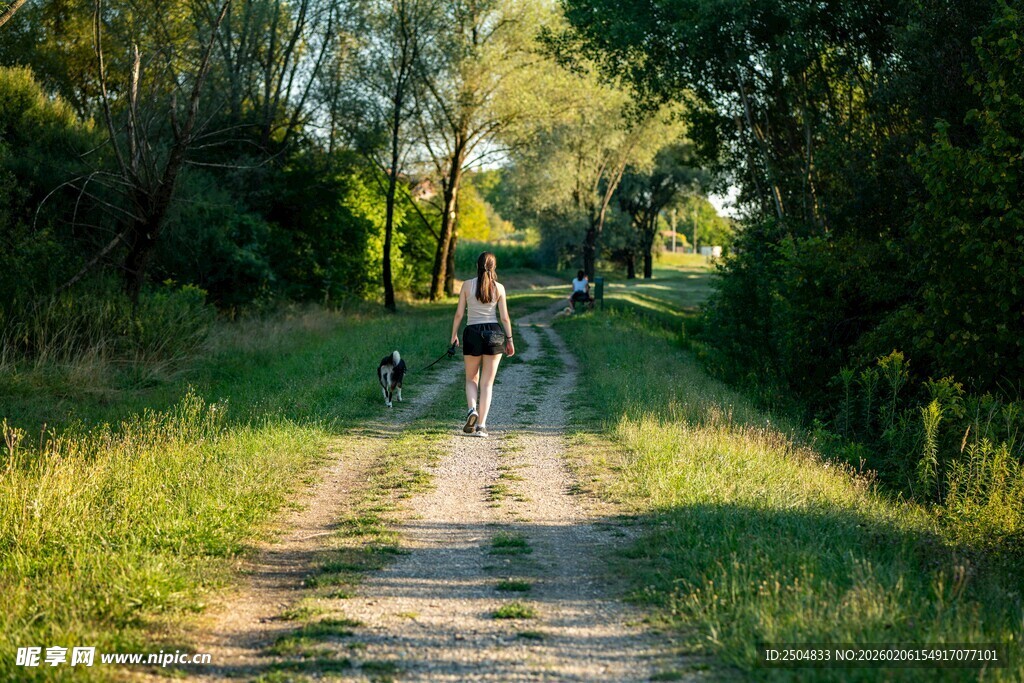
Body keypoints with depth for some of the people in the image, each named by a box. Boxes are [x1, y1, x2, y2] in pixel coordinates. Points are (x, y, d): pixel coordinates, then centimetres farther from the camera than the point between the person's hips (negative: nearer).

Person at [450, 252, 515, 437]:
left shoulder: (467, 285, -2)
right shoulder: (499, 287, -1)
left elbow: (459, 313, -1)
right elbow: (504, 317, 0)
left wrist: (454, 335, 10)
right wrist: (509, 340, 9)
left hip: (472, 333, 0)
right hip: (494, 333, 0)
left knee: (471, 379, 17)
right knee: (487, 383, 5)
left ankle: (472, 410, -10)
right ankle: (481, 425, 0)